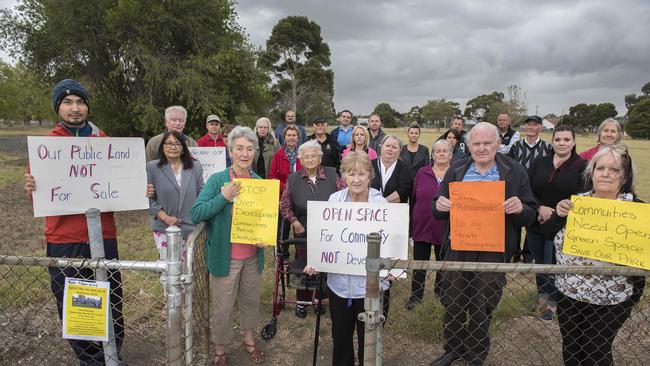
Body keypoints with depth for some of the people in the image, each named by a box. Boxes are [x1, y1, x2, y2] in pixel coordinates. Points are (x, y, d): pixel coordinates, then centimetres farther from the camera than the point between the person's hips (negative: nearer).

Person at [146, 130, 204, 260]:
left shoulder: (195, 168, 8)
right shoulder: (152, 168, 1)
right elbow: (149, 198, -2)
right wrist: (165, 217, -13)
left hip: (191, 228, 2)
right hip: (164, 229, -2)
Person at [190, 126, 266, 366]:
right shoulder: (217, 180, -10)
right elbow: (196, 214, -17)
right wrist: (224, 197, -26)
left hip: (252, 255, 4)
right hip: (224, 255, -4)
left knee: (251, 299, 19)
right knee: (222, 306, 8)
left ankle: (249, 339, 43)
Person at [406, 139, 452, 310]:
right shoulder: (422, 173, 1)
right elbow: (413, 199, 5)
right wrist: (411, 225, 4)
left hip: (446, 229, -1)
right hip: (422, 226, 1)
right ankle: (416, 295, 25)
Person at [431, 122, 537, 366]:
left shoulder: (515, 172, -1)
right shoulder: (456, 171, 5)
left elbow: (530, 215, 0)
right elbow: (438, 212, 9)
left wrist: (520, 208, -22)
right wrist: (440, 206, -15)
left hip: (492, 252, -2)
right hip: (457, 247, 2)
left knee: (481, 309, 10)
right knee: (453, 304, 11)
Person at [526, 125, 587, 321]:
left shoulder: (583, 166, -5)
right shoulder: (539, 163, 5)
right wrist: (540, 208, -17)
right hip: (536, 223, 4)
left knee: (553, 264, 1)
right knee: (539, 261, 15)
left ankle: (553, 301, 22)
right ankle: (542, 294, 36)